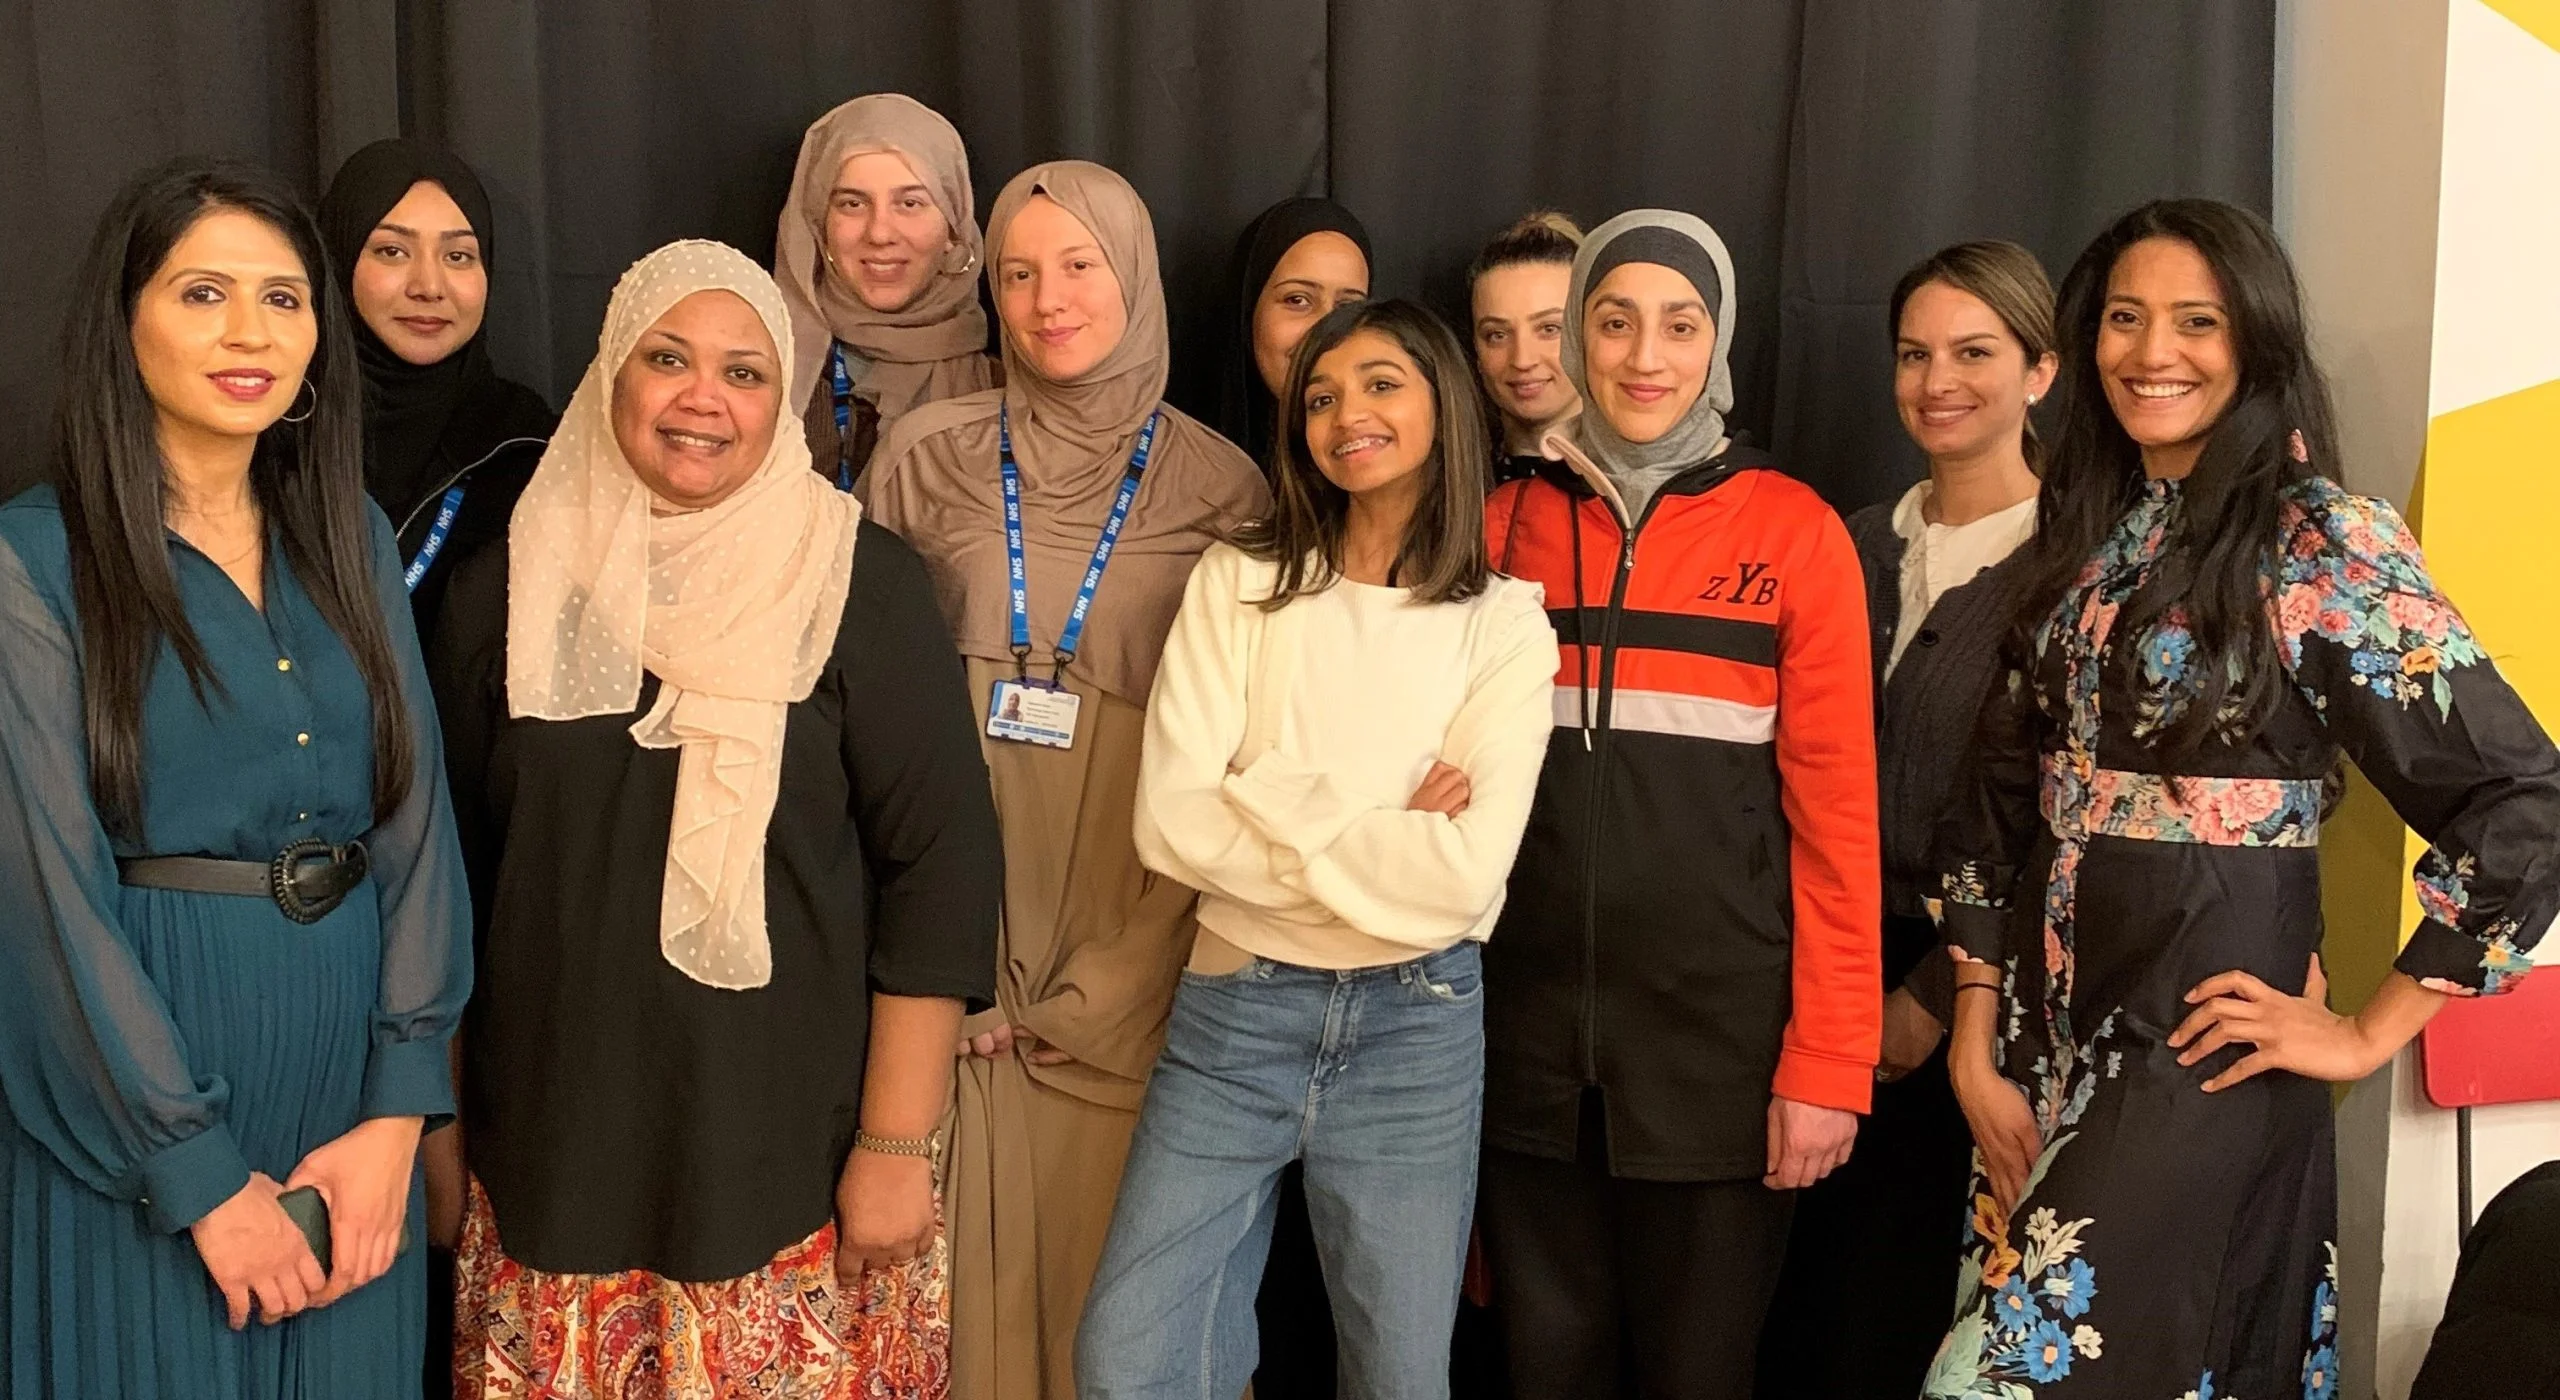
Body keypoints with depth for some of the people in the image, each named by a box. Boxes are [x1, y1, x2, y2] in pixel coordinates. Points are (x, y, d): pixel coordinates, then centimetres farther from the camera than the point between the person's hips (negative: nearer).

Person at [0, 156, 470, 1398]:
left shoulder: (352, 539, 7)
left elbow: (417, 818, 3)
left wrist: (395, 1110, -6)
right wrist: (201, 1175, -14)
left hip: (348, 1079, 5)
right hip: (131, 1102, -4)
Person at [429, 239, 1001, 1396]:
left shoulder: (860, 584, -5)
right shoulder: (510, 589, 3)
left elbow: (939, 865, -7)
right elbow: (450, 866, 9)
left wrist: (895, 1145, -9)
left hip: (791, 1160, -2)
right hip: (553, 1158, 2)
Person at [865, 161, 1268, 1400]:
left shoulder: (1220, 490, 0)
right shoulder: (926, 458, 3)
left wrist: (1102, 989, -7)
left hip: (1127, 966, 0)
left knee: (1110, 1270, 6)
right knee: (964, 1264, 4)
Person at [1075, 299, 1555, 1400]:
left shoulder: (1504, 627, 0)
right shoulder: (1238, 585, 2)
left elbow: (1466, 873, -13)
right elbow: (1169, 822, -9)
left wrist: (1260, 810, -11)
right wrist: (1380, 825, -11)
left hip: (1416, 1025, 0)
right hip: (1233, 1012, 1)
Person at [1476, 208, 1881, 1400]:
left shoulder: (1794, 531, -2)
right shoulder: (1508, 523, 7)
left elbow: (1836, 814, -4)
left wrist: (1829, 1061, -8)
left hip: (1720, 1036, -2)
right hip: (1533, 1033, 2)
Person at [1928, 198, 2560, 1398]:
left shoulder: (2322, 543, -11)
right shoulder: (2079, 539, 8)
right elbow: (2001, 807, 8)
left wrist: (2367, 1033, -9)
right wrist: (1977, 1048, 2)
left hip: (2201, 1046, -6)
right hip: (2047, 1037, 6)